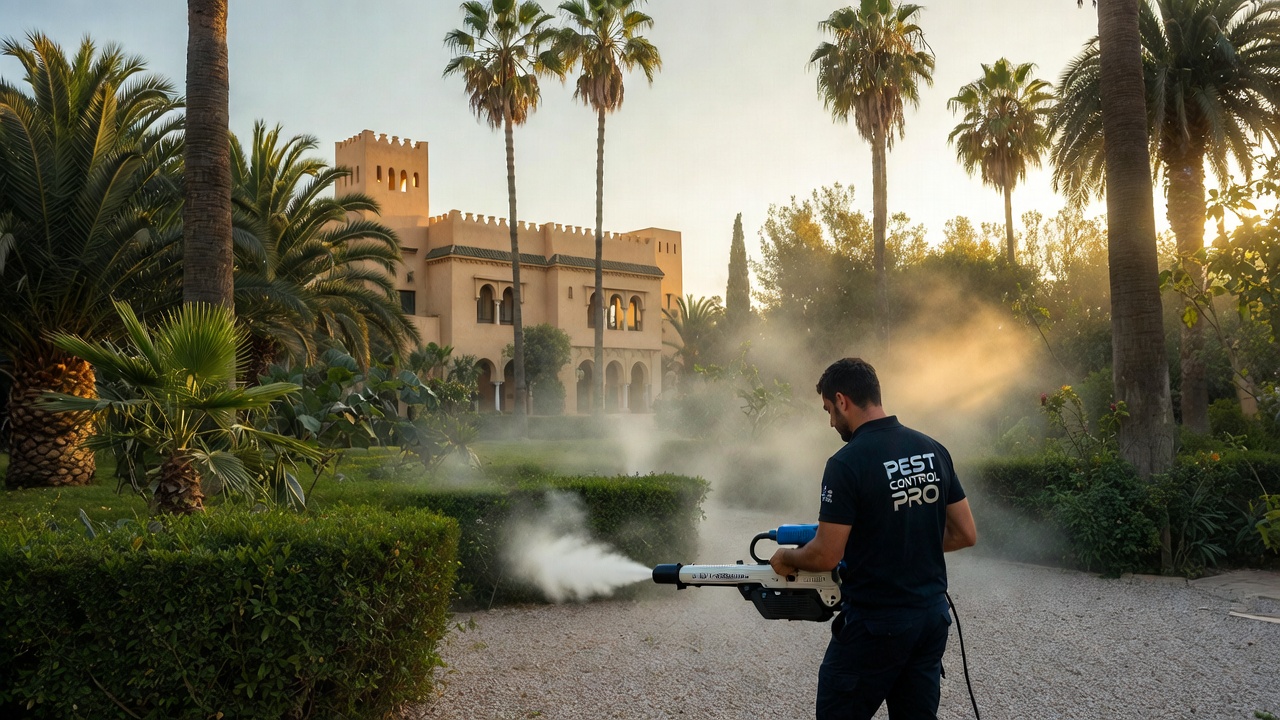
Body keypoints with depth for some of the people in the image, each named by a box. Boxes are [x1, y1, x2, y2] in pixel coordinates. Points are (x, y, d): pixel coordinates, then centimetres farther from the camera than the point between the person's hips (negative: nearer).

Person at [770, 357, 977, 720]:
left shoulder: (847, 463, -17)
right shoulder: (934, 451, 3)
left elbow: (825, 557, -17)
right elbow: (965, 534, 8)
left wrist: (786, 557, 3)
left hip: (875, 625, -7)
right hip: (933, 616, 7)